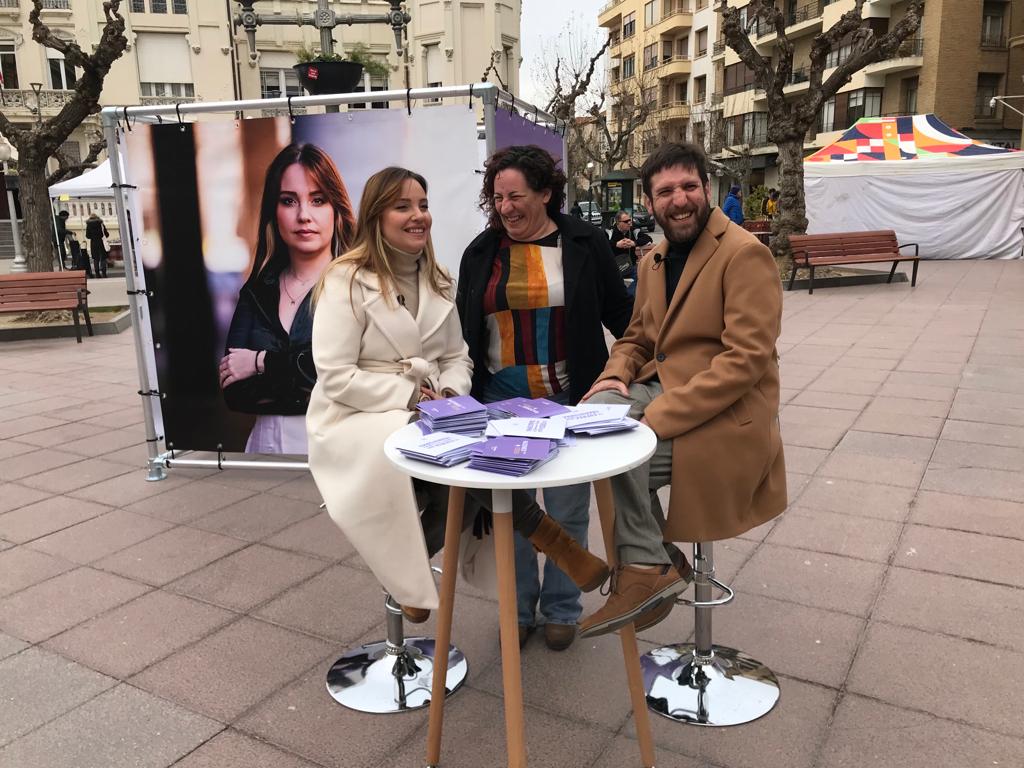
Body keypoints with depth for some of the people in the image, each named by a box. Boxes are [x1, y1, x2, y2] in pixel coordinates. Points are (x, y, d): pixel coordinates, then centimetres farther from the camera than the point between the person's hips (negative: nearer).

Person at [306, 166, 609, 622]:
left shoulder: (437, 282, 13)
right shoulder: (346, 281, -7)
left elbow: (457, 359, 13)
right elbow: (336, 377, -14)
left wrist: (449, 394, -10)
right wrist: (410, 396, -19)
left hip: (428, 416, 6)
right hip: (358, 420, -6)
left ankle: (405, 562, -3)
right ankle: (547, 536, -17)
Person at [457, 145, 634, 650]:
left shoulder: (584, 244, -1)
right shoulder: (481, 253, 6)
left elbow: (619, 314, 5)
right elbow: (466, 331, 11)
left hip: (569, 399, -2)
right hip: (502, 399, 2)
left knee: (567, 509, 7)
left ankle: (561, 610, 27)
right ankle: (519, 608, 28)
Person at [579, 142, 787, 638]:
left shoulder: (745, 254, -11)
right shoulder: (654, 261, 14)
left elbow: (746, 359, -20)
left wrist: (656, 417, -25)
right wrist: (616, 376, -5)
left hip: (722, 418, -7)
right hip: (657, 389, 7)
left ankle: (645, 566, -2)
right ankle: (651, 561, -11)